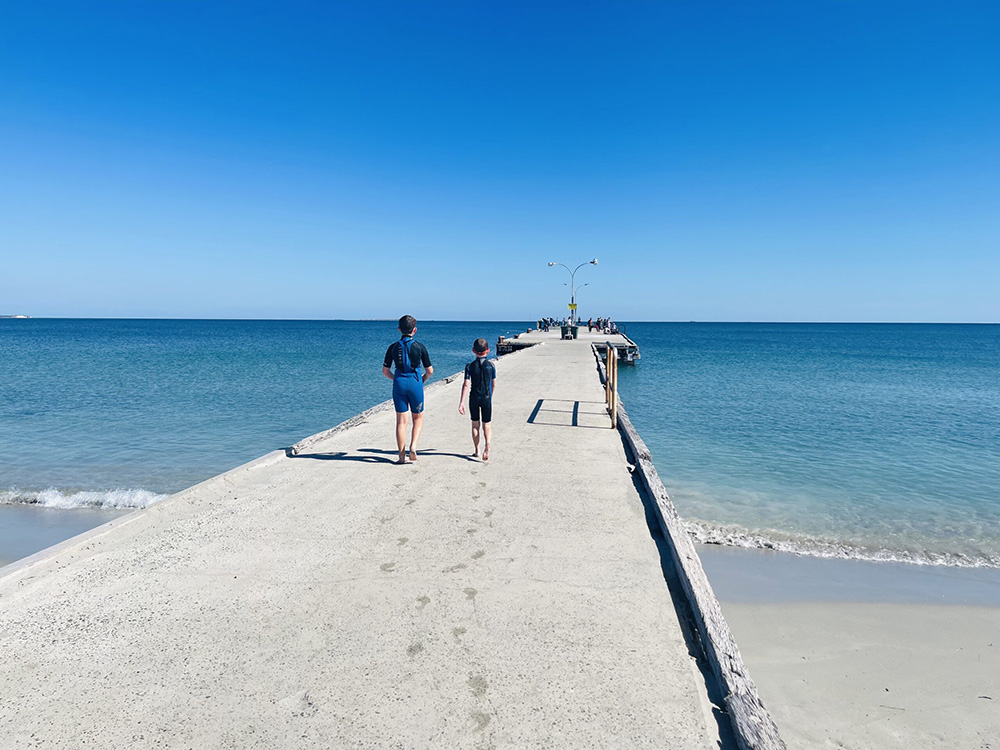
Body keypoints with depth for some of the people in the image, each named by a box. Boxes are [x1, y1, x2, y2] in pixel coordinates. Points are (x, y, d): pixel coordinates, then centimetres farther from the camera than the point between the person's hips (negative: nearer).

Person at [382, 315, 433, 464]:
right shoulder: (419, 347, -4)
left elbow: (385, 370, 6)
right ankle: (413, 446, -5)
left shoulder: (393, 347, 1)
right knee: (418, 418, 15)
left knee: (401, 421, 7)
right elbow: (430, 371, -1)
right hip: (415, 382, -2)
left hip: (399, 383, 2)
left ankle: (402, 456, 9)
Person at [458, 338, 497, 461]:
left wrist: (461, 402, -10)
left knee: (475, 424, 13)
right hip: (487, 398, 0)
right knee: (486, 425, 6)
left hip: (474, 399, 0)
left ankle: (477, 451, 20)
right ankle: (487, 445, -19)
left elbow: (466, 385, -11)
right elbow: (494, 384, 6)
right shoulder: (491, 365, -3)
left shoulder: (470, 366, -6)